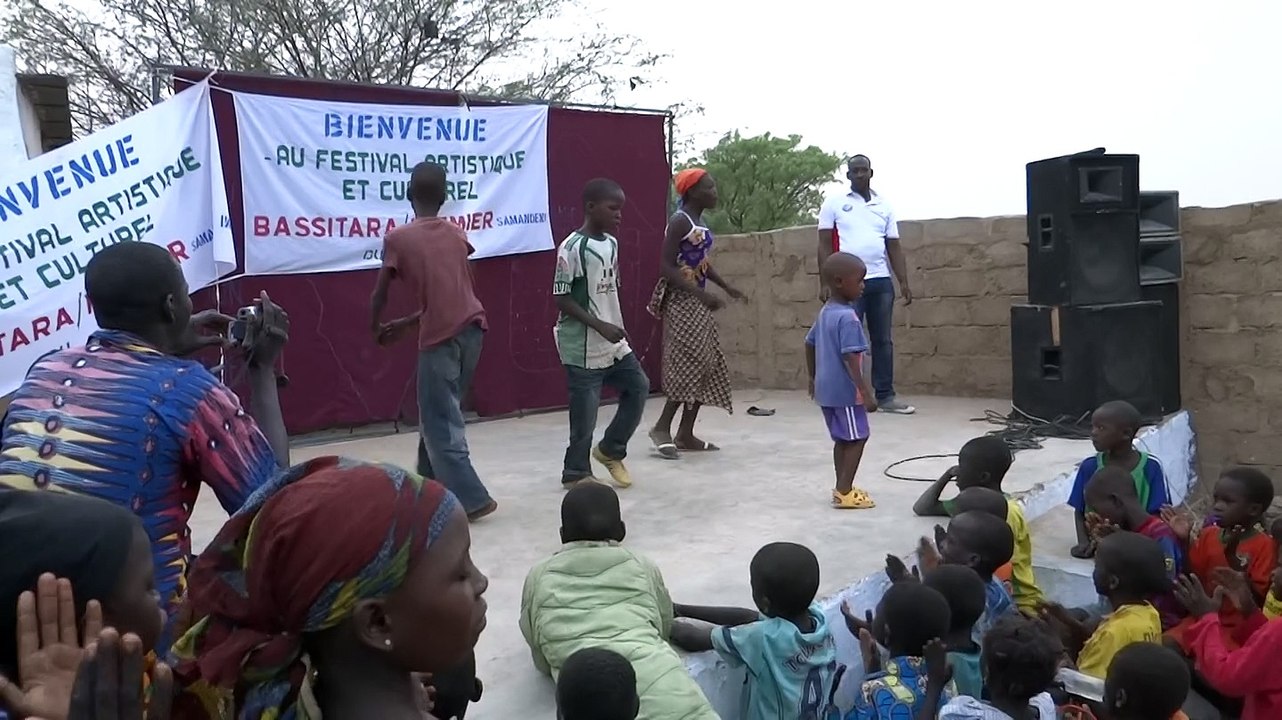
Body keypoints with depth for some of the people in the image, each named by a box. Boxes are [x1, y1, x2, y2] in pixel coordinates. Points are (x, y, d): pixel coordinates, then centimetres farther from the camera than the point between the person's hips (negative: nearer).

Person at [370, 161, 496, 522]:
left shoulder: (397, 238, -1)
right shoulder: (457, 233, 15)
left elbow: (379, 296, 6)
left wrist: (375, 328, 27)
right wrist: (406, 324, 25)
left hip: (440, 337, -6)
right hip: (471, 329, 6)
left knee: (441, 424, 4)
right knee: (440, 414, 21)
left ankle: (471, 499, 3)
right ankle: (430, 486, 33)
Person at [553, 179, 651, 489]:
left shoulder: (612, 243, 8)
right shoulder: (572, 248, -16)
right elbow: (562, 299, -17)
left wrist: (617, 327, 13)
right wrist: (600, 326, -21)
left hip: (615, 342, 8)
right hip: (583, 346, -8)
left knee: (639, 387, 10)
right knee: (585, 412, -1)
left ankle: (610, 450, 26)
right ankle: (576, 473, 18)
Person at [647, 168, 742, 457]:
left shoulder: (699, 222, 14)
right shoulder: (680, 221, -14)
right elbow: (666, 267, -21)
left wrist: (726, 286, 19)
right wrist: (702, 294, -26)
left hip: (696, 302, 10)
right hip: (681, 301, -10)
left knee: (707, 366, 9)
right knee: (690, 365, -12)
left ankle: (686, 435, 14)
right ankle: (662, 427, -1)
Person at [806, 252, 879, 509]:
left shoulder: (825, 312, 9)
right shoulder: (847, 318, -20)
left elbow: (810, 344, 18)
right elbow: (850, 359, -24)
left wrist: (813, 378, 28)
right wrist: (866, 392, -23)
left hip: (826, 388, 9)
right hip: (845, 390, -9)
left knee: (842, 438, 16)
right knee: (857, 438, 1)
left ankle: (842, 488, 23)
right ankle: (844, 492, 1)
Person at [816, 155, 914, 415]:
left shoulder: (884, 206, 13)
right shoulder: (834, 203, 4)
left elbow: (894, 247, 13)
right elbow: (825, 245, 0)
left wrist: (904, 282, 6)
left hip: (881, 282, 4)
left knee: (883, 340, 6)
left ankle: (886, 396, 13)